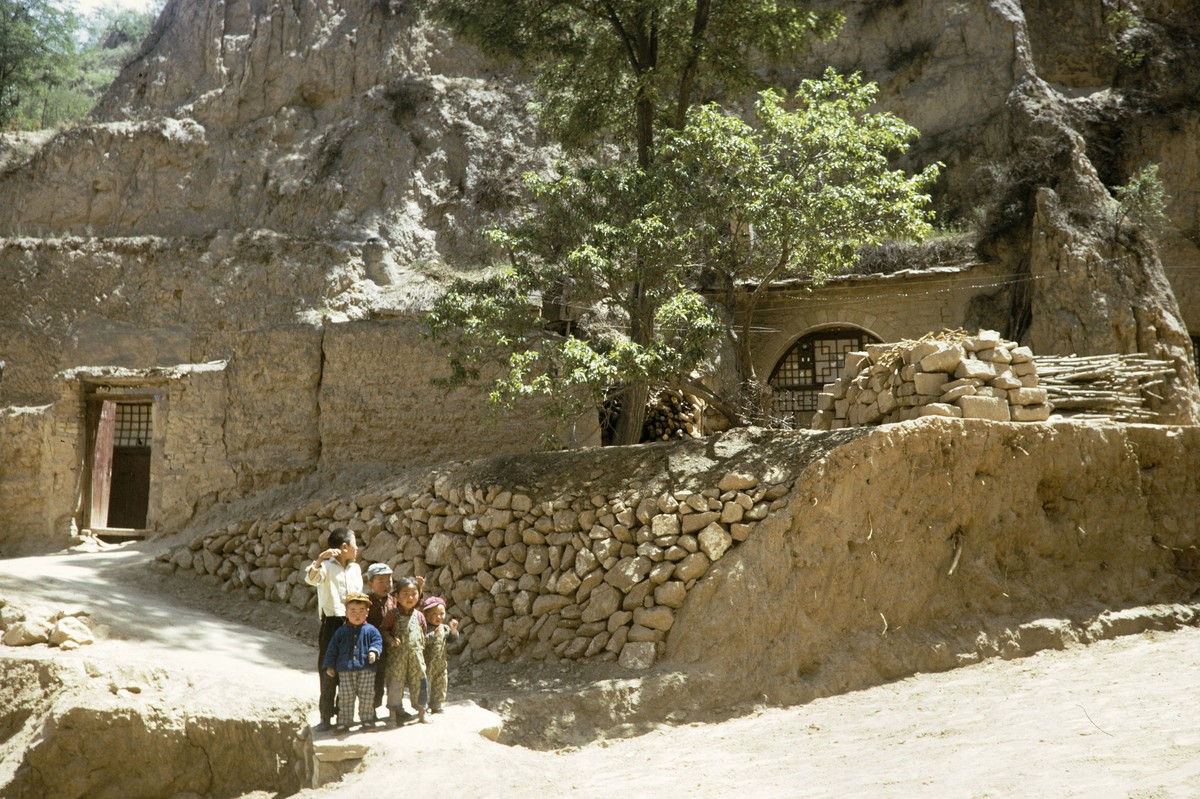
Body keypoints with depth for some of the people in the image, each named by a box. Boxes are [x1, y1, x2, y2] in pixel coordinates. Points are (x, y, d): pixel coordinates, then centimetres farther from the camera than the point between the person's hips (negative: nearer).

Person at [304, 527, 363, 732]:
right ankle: (326, 717, 6)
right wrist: (320, 559, -46)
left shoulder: (355, 568, 12)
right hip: (332, 623, -6)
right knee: (328, 672, -2)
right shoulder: (327, 566, -8)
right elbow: (311, 578, -29)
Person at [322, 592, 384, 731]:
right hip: (345, 670, 1)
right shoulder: (342, 631, 6)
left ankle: (367, 718, 17)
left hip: (367, 669, -1)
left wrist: (374, 651, -23)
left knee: (367, 696, 3)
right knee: (345, 696, 4)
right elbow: (332, 648, 8)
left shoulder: (370, 630, 2)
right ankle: (344, 721, 14)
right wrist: (329, 665, 4)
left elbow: (377, 640, -2)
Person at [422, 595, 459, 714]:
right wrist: (435, 634, -40)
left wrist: (453, 630, -16)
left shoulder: (445, 628, 5)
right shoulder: (425, 628, -14)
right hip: (428, 663, -6)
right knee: (426, 685, 1)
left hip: (441, 663, 6)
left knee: (440, 685, 14)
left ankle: (436, 706, 27)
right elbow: (423, 640, -28)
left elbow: (453, 638, 3)